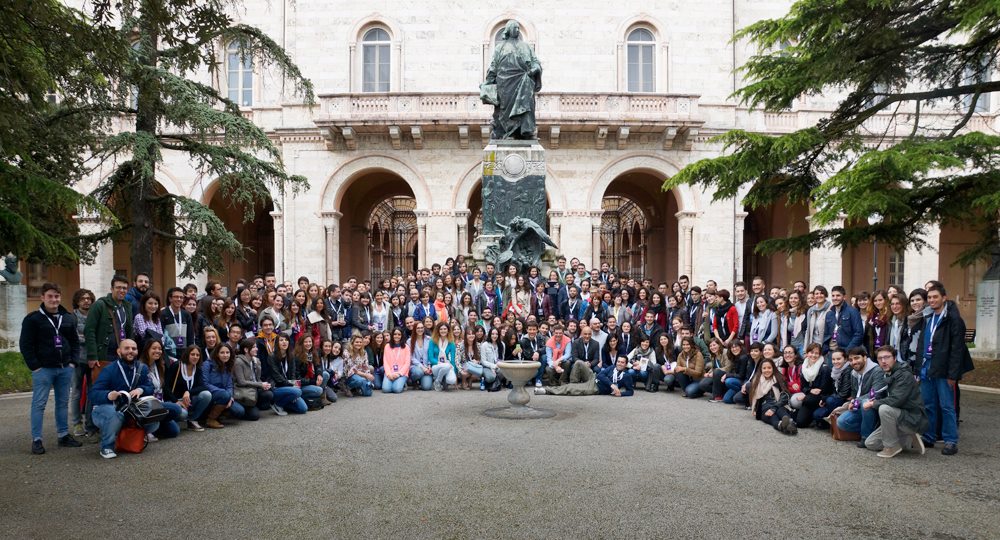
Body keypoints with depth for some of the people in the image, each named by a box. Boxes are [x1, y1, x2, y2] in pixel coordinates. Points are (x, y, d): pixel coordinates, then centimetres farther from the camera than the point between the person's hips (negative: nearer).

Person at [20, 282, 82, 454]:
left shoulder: (69, 318, 10)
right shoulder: (33, 319, -4)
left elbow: (75, 341, 15)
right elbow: (25, 345, -6)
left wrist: (73, 362, 4)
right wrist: (35, 366, -12)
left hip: (65, 368, 4)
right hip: (43, 369, -4)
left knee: (63, 402, 11)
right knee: (39, 404, 0)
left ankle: (63, 435, 19)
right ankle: (36, 439, 7)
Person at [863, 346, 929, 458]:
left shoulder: (905, 375, -19)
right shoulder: (889, 375, 9)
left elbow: (896, 400, -30)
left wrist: (873, 404, -16)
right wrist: (876, 401, -5)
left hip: (913, 419, -9)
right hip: (900, 417, 9)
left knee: (885, 409, -35)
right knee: (870, 443, 4)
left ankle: (891, 447, -16)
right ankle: (910, 441, 13)